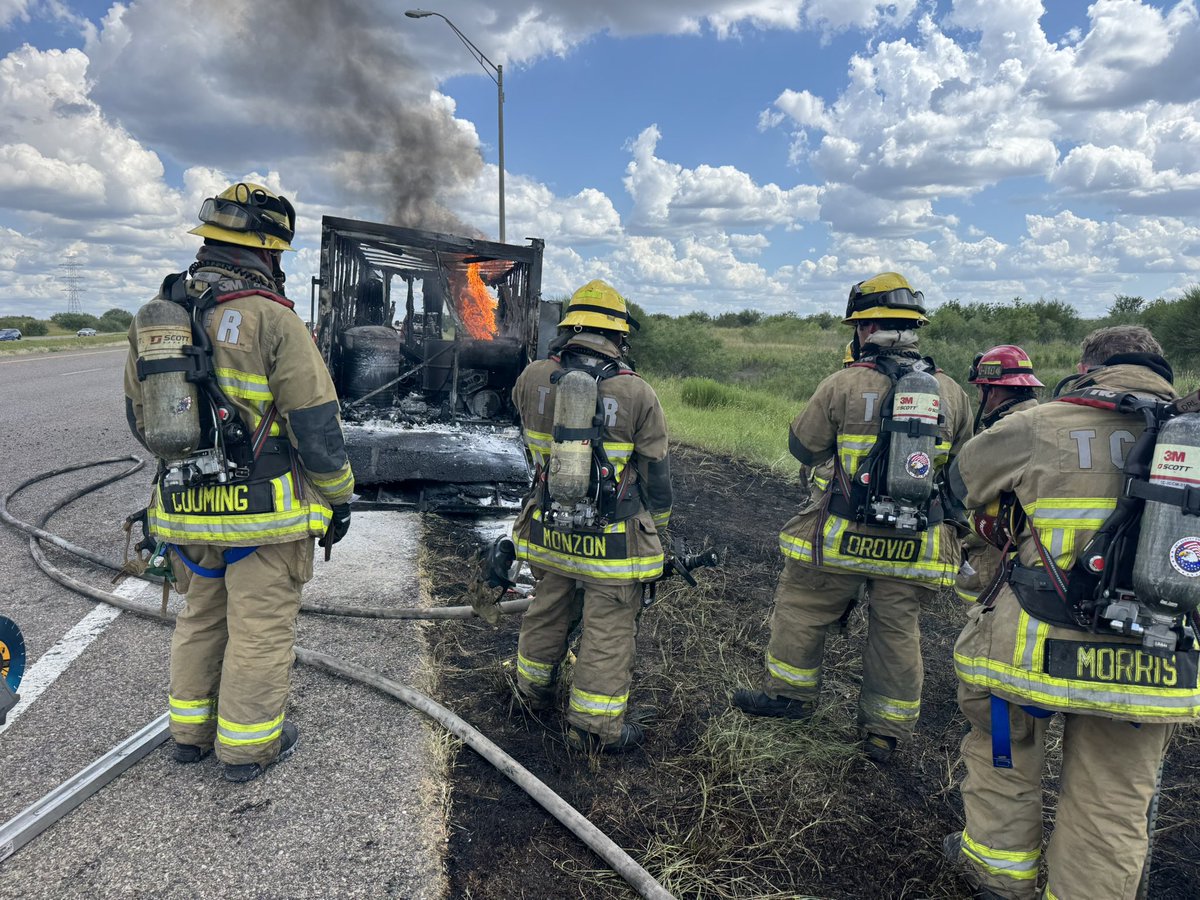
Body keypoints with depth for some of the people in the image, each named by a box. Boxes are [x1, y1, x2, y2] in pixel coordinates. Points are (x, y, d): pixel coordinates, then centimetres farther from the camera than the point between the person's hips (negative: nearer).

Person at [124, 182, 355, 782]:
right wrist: (339, 497, -2)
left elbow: (141, 419, 15)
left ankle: (190, 731, 37)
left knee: (202, 617, 23)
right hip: (264, 509, -6)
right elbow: (316, 423, -15)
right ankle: (247, 746, 22)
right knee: (261, 627, 8)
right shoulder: (271, 318, -16)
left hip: (185, 509, 7)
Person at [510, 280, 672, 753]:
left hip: (550, 528, 5)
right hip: (614, 540, -4)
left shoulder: (533, 377, -5)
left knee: (548, 608, 25)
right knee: (608, 630, 9)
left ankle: (533, 686, 46)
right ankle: (594, 726, 20)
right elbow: (656, 475, -5)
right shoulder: (638, 394, -13)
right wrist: (660, 530, 10)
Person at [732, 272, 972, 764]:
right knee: (897, 631, 15)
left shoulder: (845, 384, -11)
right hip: (917, 545, 4)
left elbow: (803, 448, -2)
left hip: (843, 538, -3)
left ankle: (790, 692, 32)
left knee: (802, 609, 17)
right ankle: (886, 731, 26)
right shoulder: (950, 391, 1)